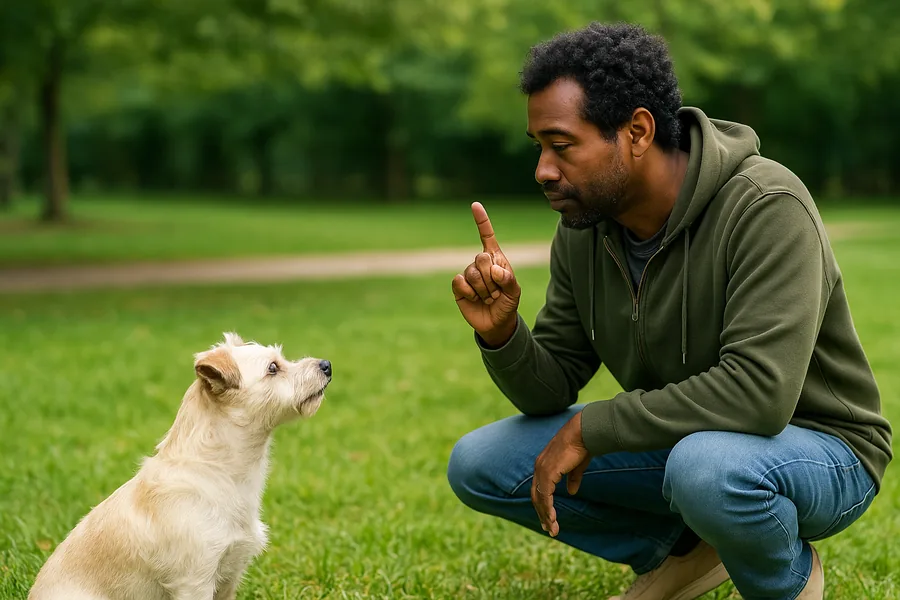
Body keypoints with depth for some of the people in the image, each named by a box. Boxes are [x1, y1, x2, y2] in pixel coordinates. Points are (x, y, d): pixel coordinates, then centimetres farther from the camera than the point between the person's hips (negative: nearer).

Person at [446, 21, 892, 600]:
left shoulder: (766, 207, -26)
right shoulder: (583, 229, -5)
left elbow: (759, 391, -36)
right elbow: (550, 389, 0)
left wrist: (590, 428, -28)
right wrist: (501, 333, -23)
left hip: (815, 449, -6)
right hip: (677, 442, 6)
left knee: (705, 465, -41)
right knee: (478, 465, -6)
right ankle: (684, 551, 9)